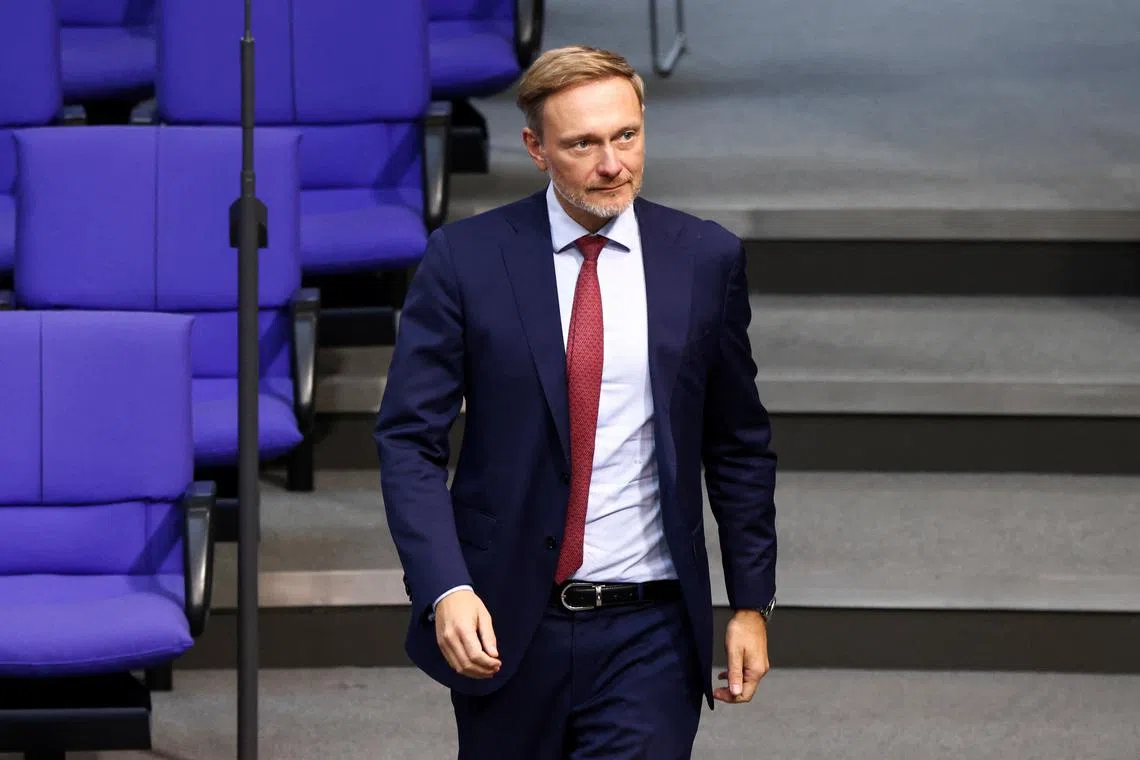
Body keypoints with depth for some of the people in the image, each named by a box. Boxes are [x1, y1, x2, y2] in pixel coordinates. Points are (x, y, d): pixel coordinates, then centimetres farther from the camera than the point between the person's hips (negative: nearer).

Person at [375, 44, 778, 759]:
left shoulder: (705, 259, 1)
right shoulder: (466, 259, -5)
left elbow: (739, 446, 9)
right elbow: (410, 439, -6)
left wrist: (752, 604, 7)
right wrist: (445, 590, -19)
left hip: (647, 629, 0)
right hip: (502, 627, 0)